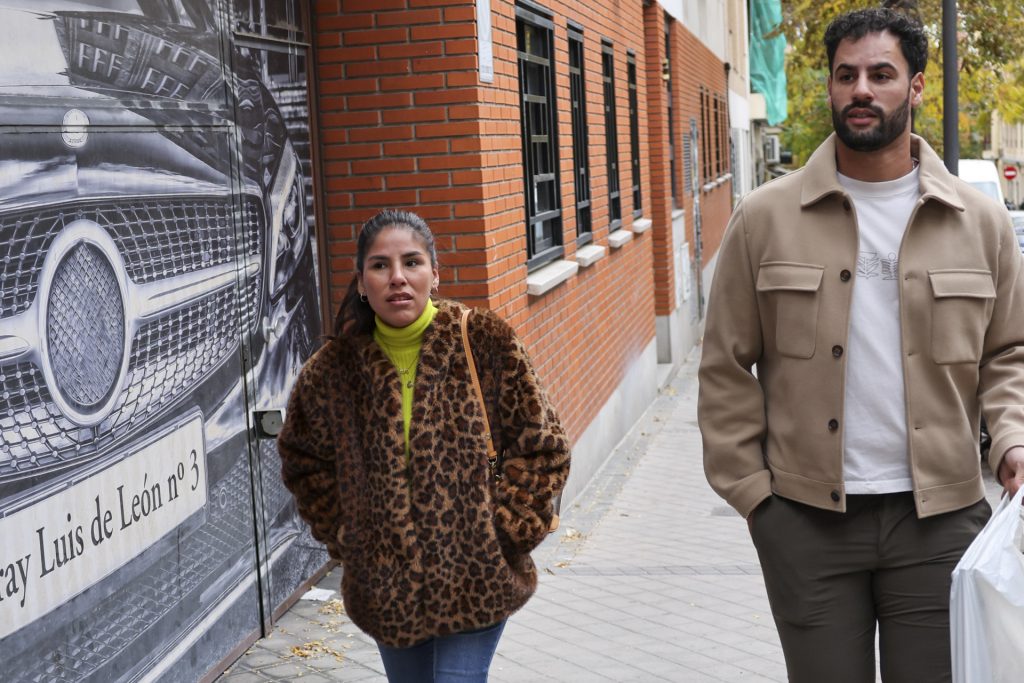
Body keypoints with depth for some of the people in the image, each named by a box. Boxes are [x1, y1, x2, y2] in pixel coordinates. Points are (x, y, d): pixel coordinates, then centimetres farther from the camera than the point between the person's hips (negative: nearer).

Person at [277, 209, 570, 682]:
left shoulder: (487, 344, -10)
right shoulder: (335, 367, -4)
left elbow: (543, 448, -3)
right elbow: (304, 461, 13)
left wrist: (502, 532, -8)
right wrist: (344, 538, 5)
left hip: (475, 582, -3)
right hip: (386, 585, 3)